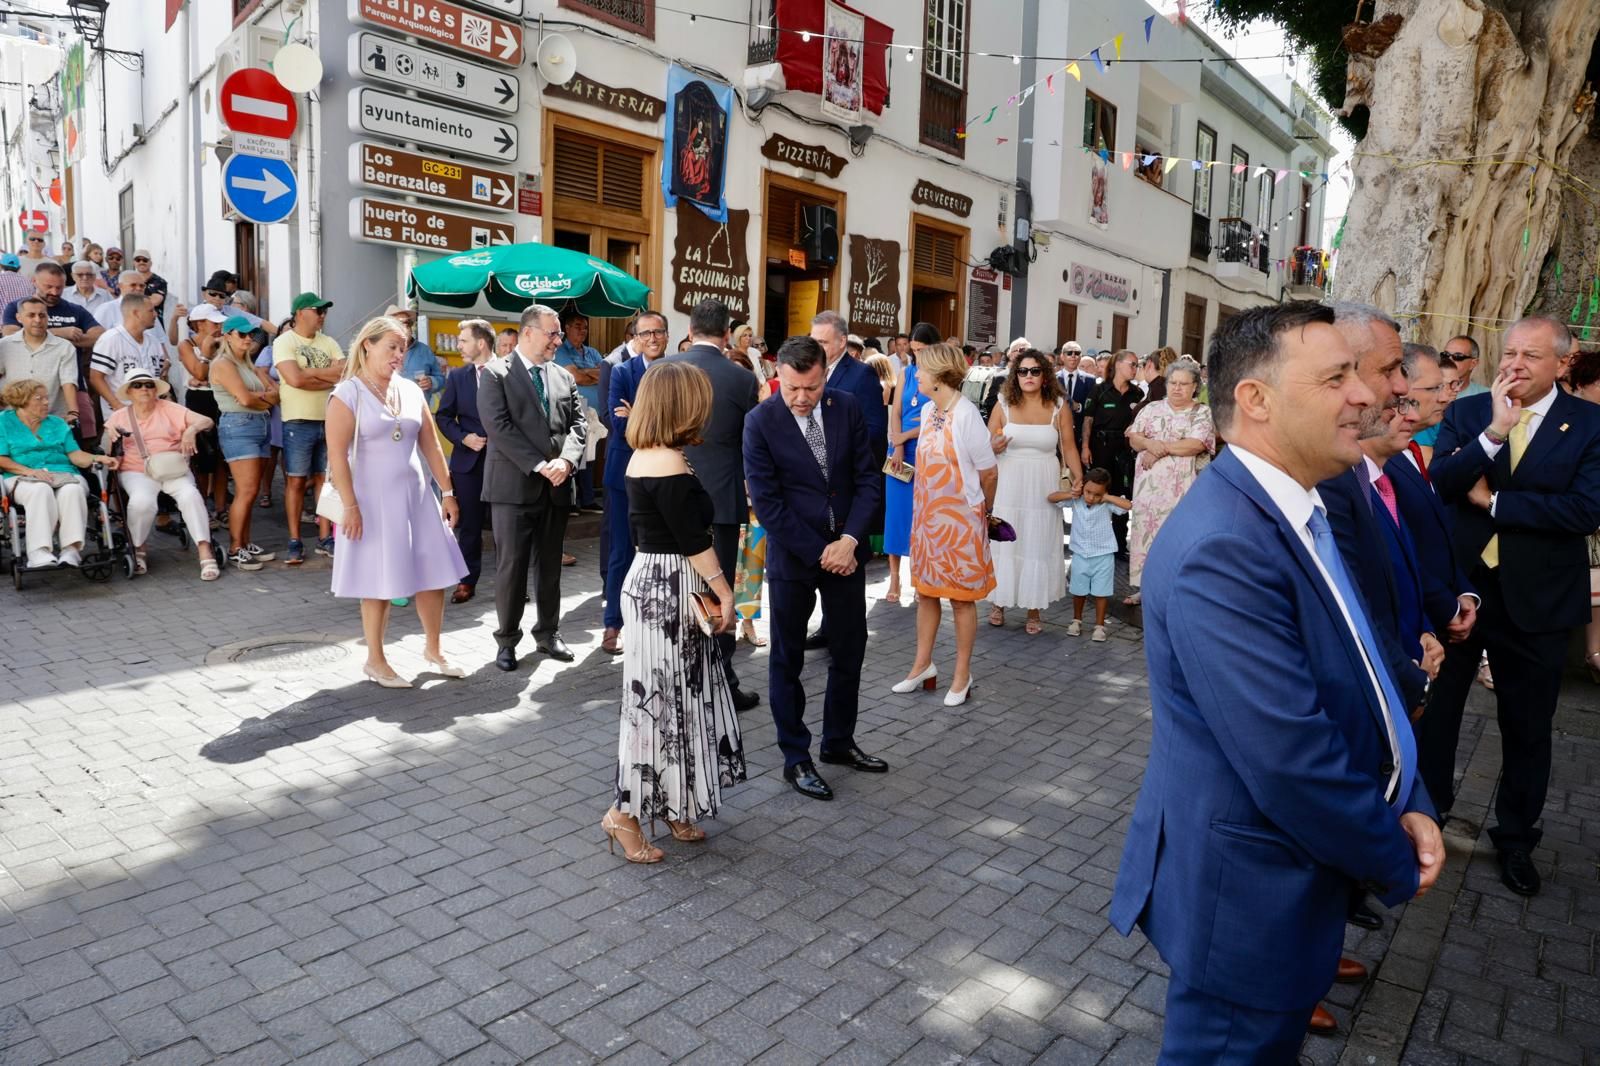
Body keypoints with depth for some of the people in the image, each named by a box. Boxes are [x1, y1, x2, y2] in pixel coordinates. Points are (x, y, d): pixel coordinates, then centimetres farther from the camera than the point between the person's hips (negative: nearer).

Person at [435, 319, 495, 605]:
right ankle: (467, 580, 17)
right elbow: (444, 416, 9)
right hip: (468, 460, 3)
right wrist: (464, 438, -7)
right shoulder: (456, 376, 8)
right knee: (469, 524, 8)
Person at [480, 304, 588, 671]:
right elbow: (498, 426, -12)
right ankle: (507, 639, 13)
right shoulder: (496, 374, -1)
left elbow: (577, 424, 8)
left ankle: (548, 633, 25)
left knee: (550, 565, 12)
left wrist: (565, 460, -12)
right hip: (514, 485, -4)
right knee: (511, 565, 0)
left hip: (556, 486, 5)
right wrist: (538, 465, -17)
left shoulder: (564, 377, 14)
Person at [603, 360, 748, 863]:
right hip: (670, 591, -9)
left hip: (650, 579, 9)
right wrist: (725, 593, -11)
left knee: (671, 697, 16)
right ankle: (625, 812, 13)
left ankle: (672, 806, 27)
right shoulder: (670, 466, -20)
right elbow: (693, 540, -19)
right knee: (660, 699, 1)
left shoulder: (641, 457, 8)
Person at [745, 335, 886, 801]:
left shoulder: (847, 407, -3)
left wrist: (849, 540, -13)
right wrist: (817, 553, -15)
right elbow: (766, 501, -14)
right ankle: (795, 758, 23)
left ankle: (838, 742, 34)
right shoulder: (760, 422, -13)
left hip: (845, 549, 4)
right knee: (788, 659, 8)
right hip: (793, 554, -4)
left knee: (849, 652, 14)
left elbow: (867, 478, -1)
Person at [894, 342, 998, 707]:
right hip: (927, 515, 7)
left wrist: (984, 510, 5)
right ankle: (923, 665, 28)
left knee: (962, 598, 6)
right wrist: (925, 508, 12)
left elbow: (989, 473, -10)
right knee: (925, 591, 14)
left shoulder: (966, 414, -18)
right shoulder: (928, 410, 3)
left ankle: (962, 676, 19)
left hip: (960, 519, -7)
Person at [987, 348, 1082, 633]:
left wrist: (1079, 478, -4)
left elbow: (1069, 447, 5)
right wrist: (994, 446, -17)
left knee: (1039, 544, 5)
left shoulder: (1059, 407, 0)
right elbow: (986, 446, 5)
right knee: (1004, 543, 5)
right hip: (1008, 485, 0)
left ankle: (1034, 607, 16)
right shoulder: (1003, 405, 0)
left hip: (1043, 488, 0)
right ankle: (999, 602, 19)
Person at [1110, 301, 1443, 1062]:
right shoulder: (1222, 545, -29)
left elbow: (1359, 678, 12)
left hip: (1293, 868, 9)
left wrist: (1407, 803, -1)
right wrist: (1396, 867, -11)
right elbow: (1292, 761, -29)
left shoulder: (1297, 511, 3)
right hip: (1247, 887, -9)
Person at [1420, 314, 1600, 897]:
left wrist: (1494, 502, -15)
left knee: (1527, 728, 14)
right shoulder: (1467, 412, -1)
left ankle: (1516, 835, 34)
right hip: (1456, 586, 1)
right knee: (1434, 707, 13)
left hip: (1536, 599, -1)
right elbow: (1438, 483, -15)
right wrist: (1494, 431, -24)